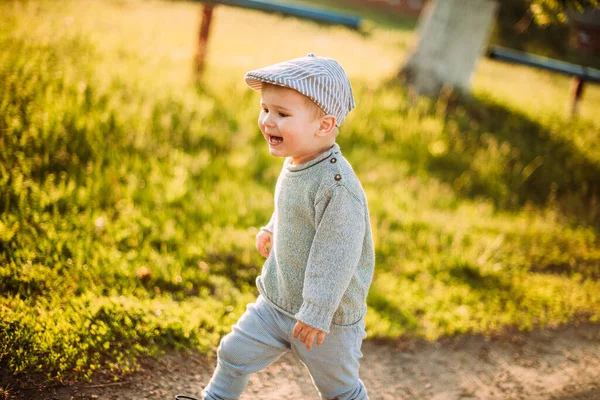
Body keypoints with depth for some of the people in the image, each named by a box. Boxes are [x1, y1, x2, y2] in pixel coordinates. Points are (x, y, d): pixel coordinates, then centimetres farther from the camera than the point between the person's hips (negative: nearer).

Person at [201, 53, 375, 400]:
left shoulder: (336, 184, -30)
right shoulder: (295, 164, -3)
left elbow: (336, 254, -29)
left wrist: (317, 313, -26)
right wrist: (272, 228, 21)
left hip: (327, 317, -7)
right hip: (276, 301, 7)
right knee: (234, 354, 15)